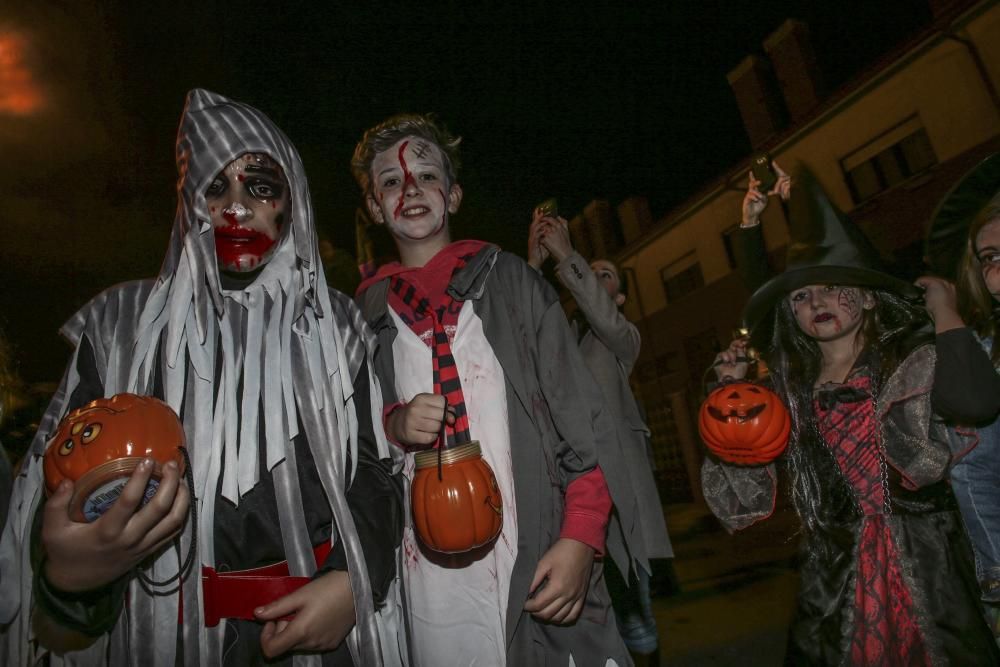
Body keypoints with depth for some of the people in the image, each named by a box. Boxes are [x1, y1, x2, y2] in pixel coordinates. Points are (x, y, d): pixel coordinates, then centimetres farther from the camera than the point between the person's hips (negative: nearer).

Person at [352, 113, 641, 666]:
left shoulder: (509, 279, 2)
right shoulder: (367, 309, 8)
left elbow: (579, 414, -2)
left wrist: (581, 537, -12)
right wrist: (392, 425, -9)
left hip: (538, 556, -1)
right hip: (428, 574, 2)